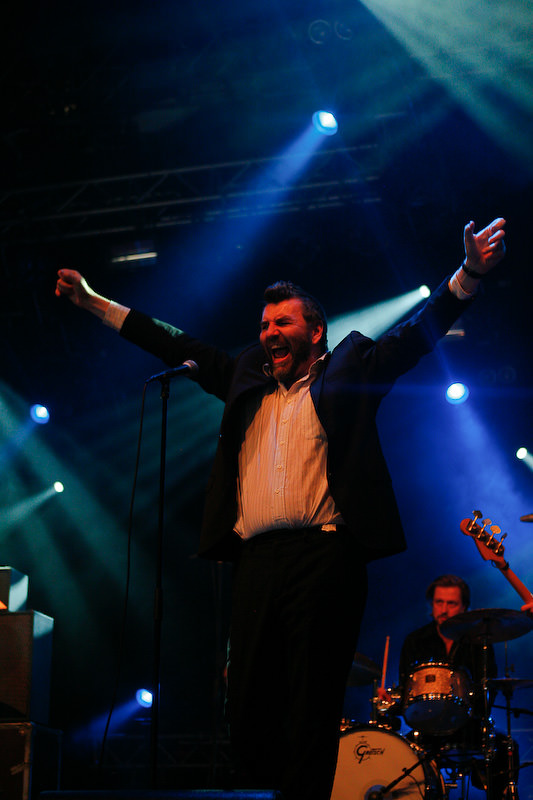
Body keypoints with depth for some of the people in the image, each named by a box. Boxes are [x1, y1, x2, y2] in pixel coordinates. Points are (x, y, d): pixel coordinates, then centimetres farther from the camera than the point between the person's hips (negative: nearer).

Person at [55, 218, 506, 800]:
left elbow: (414, 333, 3)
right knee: (248, 705, 2)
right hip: (256, 560, 5)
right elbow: (180, 348, 26)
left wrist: (468, 275, -12)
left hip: (323, 553, -4)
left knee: (311, 707, -5)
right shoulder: (247, 380, 23)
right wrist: (93, 302, 26)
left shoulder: (348, 372, 12)